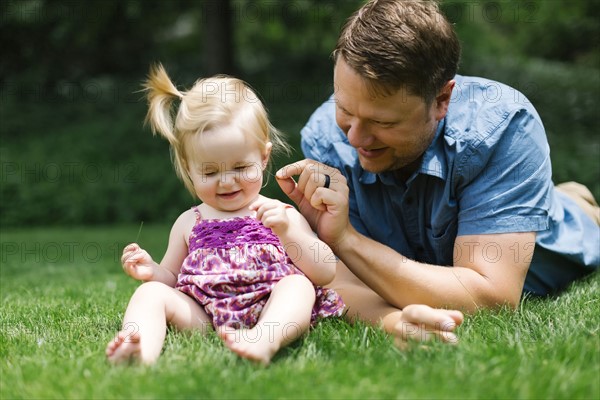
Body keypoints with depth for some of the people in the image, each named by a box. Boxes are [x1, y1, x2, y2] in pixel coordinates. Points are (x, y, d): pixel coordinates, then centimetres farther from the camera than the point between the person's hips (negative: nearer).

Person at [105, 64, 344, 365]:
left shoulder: (281, 215, 10)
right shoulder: (189, 222, 18)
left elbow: (325, 273, 2)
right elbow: (172, 277, 27)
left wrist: (287, 232, -14)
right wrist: (151, 271, 2)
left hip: (269, 310, -2)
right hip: (201, 315, 2)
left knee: (297, 285, -28)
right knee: (151, 293, -17)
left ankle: (265, 341, -58)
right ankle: (139, 351, -48)